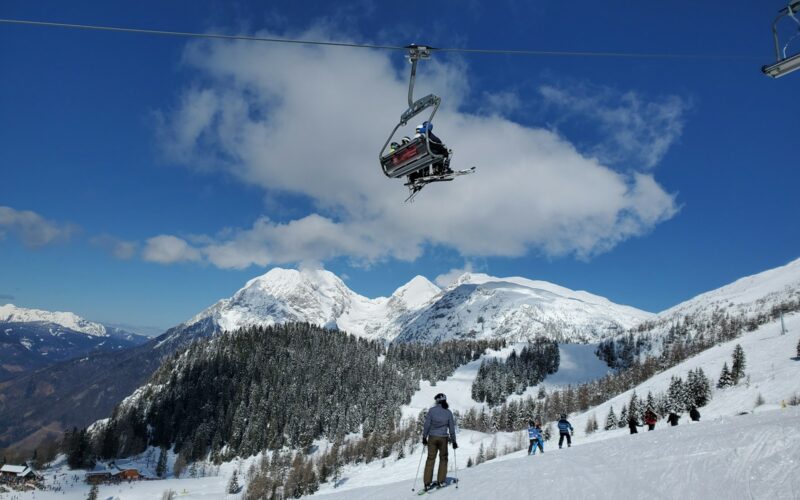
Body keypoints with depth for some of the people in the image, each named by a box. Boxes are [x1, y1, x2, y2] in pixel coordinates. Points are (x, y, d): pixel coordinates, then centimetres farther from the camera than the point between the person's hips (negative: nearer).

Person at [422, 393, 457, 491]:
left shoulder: (432, 410, -6)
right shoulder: (448, 412, -3)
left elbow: (427, 425, -6)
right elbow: (451, 428, 1)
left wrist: (424, 437, 5)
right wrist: (454, 441, 10)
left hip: (432, 437, 0)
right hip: (443, 438, 0)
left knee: (430, 459, 7)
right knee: (443, 459, 17)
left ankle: (427, 483, 6)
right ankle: (440, 481, 16)